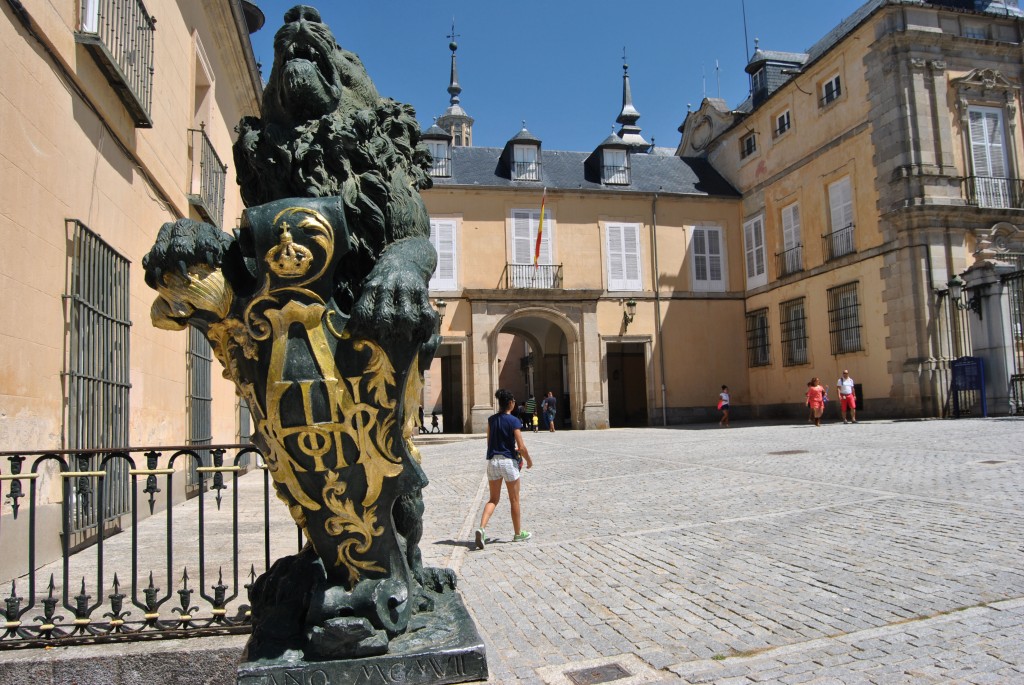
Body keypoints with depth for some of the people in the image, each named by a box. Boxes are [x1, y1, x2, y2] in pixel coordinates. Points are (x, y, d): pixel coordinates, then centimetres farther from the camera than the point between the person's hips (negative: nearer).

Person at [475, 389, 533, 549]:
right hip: (508, 462, -4)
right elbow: (521, 447, -13)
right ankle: (518, 533, 24)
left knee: (494, 499, 12)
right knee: (514, 500, 12)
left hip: (492, 461, 4)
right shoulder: (514, 421, -11)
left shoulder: (491, 420, 5)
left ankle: (482, 528, -9)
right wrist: (529, 460, 6)